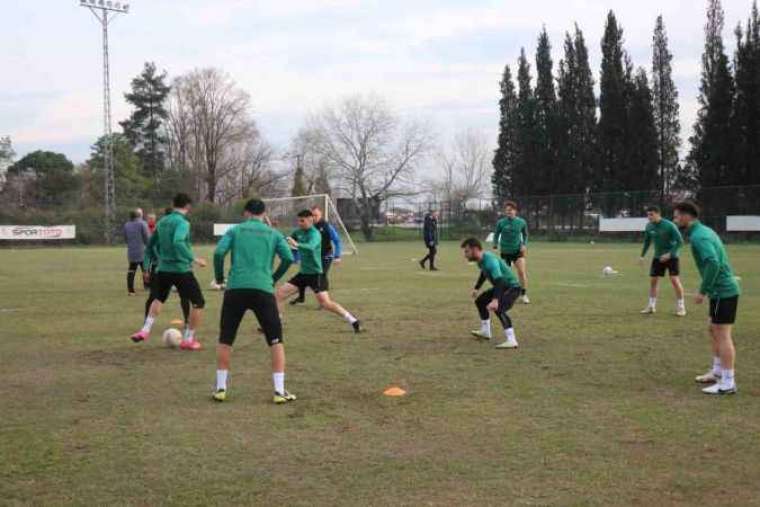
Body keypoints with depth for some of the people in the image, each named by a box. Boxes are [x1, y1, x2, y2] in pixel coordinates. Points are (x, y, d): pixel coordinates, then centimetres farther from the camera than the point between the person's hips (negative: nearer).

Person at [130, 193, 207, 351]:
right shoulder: (182, 222, -15)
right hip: (181, 270, -7)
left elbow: (152, 243, 20)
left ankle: (145, 331, 19)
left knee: (158, 299, 30)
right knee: (198, 302, 7)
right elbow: (178, 242, -33)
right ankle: (188, 340, 7)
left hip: (163, 269, 7)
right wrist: (194, 259, -32)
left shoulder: (162, 222, 9)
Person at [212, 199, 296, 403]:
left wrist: (219, 277, 12)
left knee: (225, 339, 15)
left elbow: (219, 253, -3)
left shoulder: (235, 230, 11)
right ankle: (279, 391, 2)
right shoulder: (273, 233, 13)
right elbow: (288, 258, 1)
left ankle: (221, 388, 15)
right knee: (276, 341, 8)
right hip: (263, 290, 0)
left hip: (235, 289, 1)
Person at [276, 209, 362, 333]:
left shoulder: (315, 234, -17)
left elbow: (311, 247, -38)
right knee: (280, 293, 2)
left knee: (326, 303, -15)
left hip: (315, 274, -7)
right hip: (303, 273, 7)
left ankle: (354, 321, -7)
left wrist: (296, 245, -55)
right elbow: (287, 240, 20)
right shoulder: (298, 232, 4)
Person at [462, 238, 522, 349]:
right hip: (501, 286, 11)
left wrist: (495, 300, -55)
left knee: (498, 309, -32)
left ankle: (511, 341, -33)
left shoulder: (490, 260, -31)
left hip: (512, 287, -11)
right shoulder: (481, 260, -1)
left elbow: (499, 280, -43)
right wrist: (476, 288, 31)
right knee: (480, 301, 21)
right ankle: (485, 332, 35)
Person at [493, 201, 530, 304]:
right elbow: (496, 234, 8)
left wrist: (524, 245, -2)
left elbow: (525, 234, 13)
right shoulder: (501, 222, -5)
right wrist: (495, 244, -9)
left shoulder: (521, 222, -2)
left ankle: (524, 294, -4)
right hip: (505, 252, 0)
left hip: (518, 251, 0)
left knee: (522, 272, -13)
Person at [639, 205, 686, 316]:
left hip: (672, 257, -5)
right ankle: (651, 306, 17)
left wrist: (670, 254, -27)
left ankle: (681, 307, 0)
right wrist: (642, 255, 8)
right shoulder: (649, 226, -4)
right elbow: (647, 241, 13)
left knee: (675, 280, -13)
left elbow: (680, 241, -19)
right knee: (653, 280, 4)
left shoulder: (669, 225, -21)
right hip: (658, 257, 5)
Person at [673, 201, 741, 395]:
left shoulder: (698, 236, -17)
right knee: (715, 331, 18)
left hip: (723, 292, -10)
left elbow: (713, 263, -29)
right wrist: (708, 289, 18)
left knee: (722, 335, -6)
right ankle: (717, 373, 27)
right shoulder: (705, 230, 13)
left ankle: (728, 383, -3)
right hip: (722, 290, 10)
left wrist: (703, 291, -22)